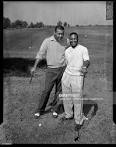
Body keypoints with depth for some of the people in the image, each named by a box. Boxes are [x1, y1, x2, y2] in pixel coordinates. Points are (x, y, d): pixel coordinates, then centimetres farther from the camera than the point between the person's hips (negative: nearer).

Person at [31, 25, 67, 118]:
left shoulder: (66, 41, 1)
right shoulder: (47, 41, -5)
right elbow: (40, 54, -3)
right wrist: (35, 66, -7)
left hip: (63, 69, 2)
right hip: (51, 70, -2)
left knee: (59, 91, 9)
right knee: (47, 90, 0)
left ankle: (55, 109, 26)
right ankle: (40, 110, 16)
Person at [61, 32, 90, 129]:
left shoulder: (83, 49, -4)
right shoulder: (67, 51, 12)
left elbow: (87, 61, -15)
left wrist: (84, 67, -36)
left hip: (78, 77, -5)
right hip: (66, 75, 6)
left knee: (77, 99, -1)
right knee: (66, 98, 13)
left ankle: (79, 121, 14)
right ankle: (68, 114, 34)